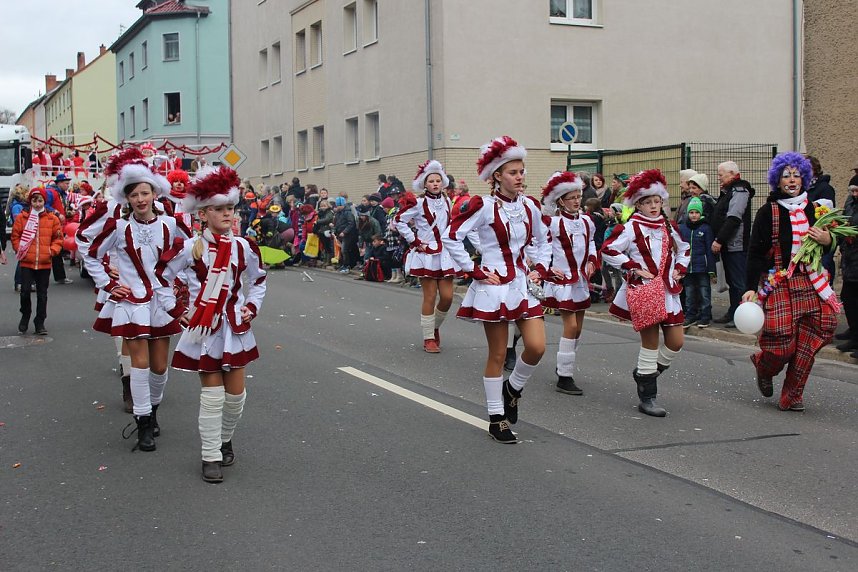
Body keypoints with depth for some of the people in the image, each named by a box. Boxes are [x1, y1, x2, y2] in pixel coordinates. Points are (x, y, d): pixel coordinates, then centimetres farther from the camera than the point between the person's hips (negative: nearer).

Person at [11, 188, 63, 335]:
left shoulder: (52, 219, 3)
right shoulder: (22, 217, 1)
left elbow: (58, 238, 6)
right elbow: (15, 236, 4)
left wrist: (52, 251, -8)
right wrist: (20, 250, -7)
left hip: (45, 263, 1)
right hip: (27, 263, -1)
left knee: (42, 294, 8)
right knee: (25, 291, -2)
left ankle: (40, 323, 17)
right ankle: (25, 318, 21)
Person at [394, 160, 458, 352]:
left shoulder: (447, 201, 8)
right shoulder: (419, 203, -9)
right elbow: (399, 221, -8)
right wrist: (414, 241, -9)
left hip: (445, 253, 5)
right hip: (426, 254, -5)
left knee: (447, 297, 1)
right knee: (430, 297, -3)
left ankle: (435, 327, 27)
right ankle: (429, 338, 7)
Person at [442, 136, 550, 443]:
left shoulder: (530, 206, 6)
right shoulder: (483, 206, -10)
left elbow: (543, 241, 21)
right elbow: (451, 238, -13)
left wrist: (540, 268, 7)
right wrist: (475, 271, -12)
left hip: (523, 283, 5)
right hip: (494, 285, -5)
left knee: (537, 346, -6)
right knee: (498, 354, 2)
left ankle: (513, 388, 24)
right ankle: (497, 418, 15)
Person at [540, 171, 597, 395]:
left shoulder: (586, 221, 7)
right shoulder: (553, 223, -12)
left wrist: (592, 261, 6)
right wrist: (547, 268, -14)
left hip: (581, 279, 7)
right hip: (562, 279, -7)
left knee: (578, 328, 12)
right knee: (571, 326, -12)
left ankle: (564, 366, 30)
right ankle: (564, 378, -7)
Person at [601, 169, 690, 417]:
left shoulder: (668, 227, 11)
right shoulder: (631, 227, -8)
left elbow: (683, 249, 28)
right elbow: (608, 250, -14)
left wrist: (679, 269, 11)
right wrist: (634, 267, -14)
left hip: (668, 291, 6)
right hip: (643, 291, -6)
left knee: (676, 342, 3)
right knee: (651, 343, -3)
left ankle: (645, 373, 28)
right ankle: (647, 398, 8)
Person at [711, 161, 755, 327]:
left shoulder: (739, 191, -13)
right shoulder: (728, 192, 18)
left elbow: (733, 219, -21)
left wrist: (719, 240, -22)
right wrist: (718, 241, 13)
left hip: (736, 245, -10)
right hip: (727, 245, 10)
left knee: (739, 282, -7)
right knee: (732, 281, 15)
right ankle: (733, 314, 22)